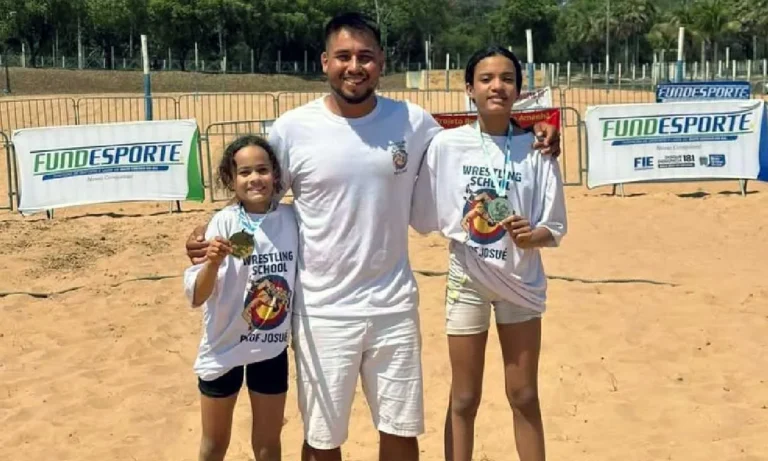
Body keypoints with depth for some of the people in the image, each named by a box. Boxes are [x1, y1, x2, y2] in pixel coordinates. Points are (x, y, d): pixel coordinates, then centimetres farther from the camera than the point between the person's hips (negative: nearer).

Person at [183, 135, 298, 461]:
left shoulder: (290, 218, -6)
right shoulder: (224, 222, -16)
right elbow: (197, 297, -18)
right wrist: (212, 262, -35)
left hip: (272, 348, 3)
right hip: (223, 348, -2)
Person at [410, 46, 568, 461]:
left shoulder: (535, 149, -8)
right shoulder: (446, 145, -9)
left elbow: (555, 228, -7)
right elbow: (423, 218, -3)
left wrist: (533, 235, -23)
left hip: (521, 282, 1)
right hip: (467, 281, 0)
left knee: (525, 397, 12)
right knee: (464, 400, 11)